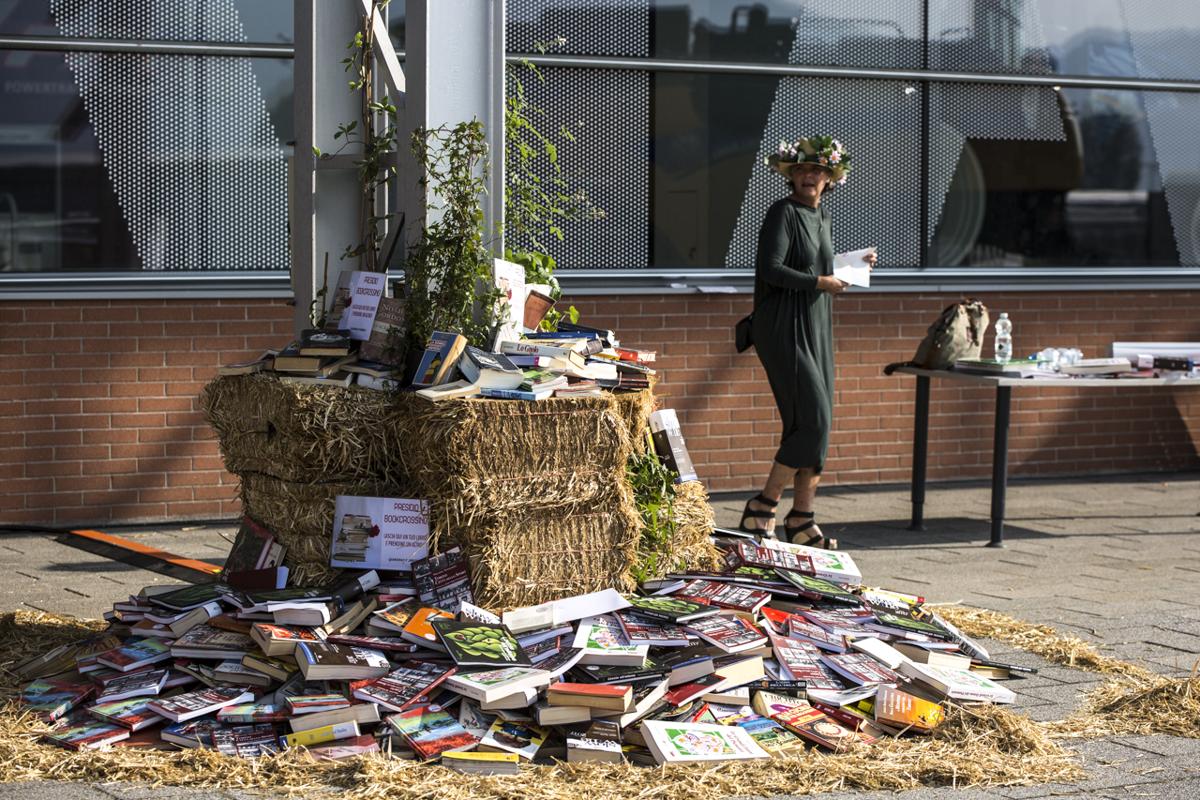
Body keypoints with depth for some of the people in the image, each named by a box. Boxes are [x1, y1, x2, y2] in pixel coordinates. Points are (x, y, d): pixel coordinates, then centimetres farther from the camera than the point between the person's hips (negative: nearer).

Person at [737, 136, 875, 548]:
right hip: (784, 329, -9)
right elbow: (770, 268, -20)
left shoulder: (821, 216, 15)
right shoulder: (783, 213, -10)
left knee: (815, 424, 6)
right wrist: (821, 283, -17)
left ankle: (801, 519, 12)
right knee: (812, 419, -14)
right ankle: (762, 509, -3)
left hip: (816, 329, 9)